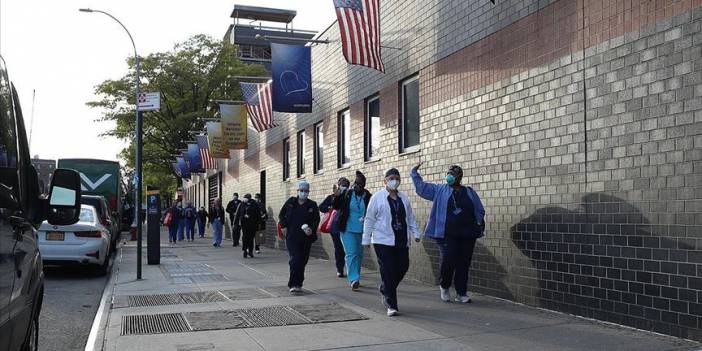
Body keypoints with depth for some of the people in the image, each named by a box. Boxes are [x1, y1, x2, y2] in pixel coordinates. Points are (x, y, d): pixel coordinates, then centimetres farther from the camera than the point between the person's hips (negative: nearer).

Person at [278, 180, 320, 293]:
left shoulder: (312, 205, 5)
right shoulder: (290, 202, 5)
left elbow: (316, 219, 0)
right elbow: (281, 215, 14)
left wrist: (311, 229, -17)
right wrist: (284, 226, 2)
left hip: (306, 238, 2)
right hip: (292, 237, -2)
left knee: (303, 261, 7)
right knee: (295, 259, -12)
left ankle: (298, 284, 20)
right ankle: (293, 284, -10)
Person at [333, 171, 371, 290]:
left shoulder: (368, 197, -3)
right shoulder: (347, 193, -3)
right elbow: (337, 207, -4)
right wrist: (337, 196, -19)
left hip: (362, 231, 2)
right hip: (347, 229, -2)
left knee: (359, 254, 12)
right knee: (351, 253, -11)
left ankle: (354, 278, 27)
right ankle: (353, 279, -15)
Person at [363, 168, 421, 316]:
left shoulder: (404, 197, 14)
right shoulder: (377, 197, 0)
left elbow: (410, 217, 18)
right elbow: (369, 219, 0)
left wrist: (415, 233, 7)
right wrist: (366, 240, -3)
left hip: (401, 241, 5)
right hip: (383, 241, -5)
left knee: (402, 267, 5)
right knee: (388, 272, -6)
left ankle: (385, 290, 32)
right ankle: (391, 305, 0)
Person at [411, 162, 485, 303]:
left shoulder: (470, 192, 13)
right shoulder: (440, 190, 9)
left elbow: (480, 211, 16)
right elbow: (421, 187, 11)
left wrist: (479, 225, 1)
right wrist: (415, 173, 5)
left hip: (467, 235, 2)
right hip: (447, 235, -2)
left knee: (463, 265, 4)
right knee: (448, 261, -13)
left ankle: (461, 294, 17)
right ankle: (444, 287, 14)